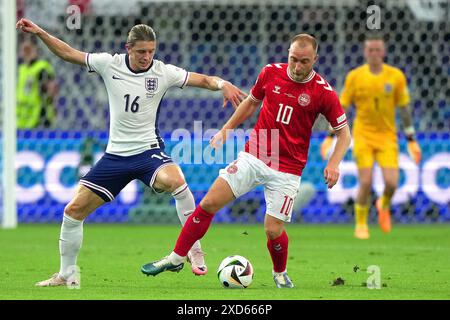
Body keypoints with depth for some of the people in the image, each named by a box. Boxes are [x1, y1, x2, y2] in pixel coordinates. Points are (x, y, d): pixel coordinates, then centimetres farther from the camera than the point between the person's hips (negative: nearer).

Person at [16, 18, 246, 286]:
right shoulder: (110, 64, -3)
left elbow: (203, 80, -8)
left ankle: (195, 250, -22)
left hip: (148, 150, -3)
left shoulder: (163, 72, -8)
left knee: (175, 180, -37)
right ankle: (66, 274, 19)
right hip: (115, 154, 3)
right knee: (73, 211, 0)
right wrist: (39, 32, -5)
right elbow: (68, 53, 4)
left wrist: (223, 84, -29)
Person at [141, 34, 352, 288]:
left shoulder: (323, 92, -11)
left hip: (287, 169, -3)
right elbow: (251, 102, 17)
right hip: (253, 157, 3)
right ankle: (177, 258, 9)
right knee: (209, 203, -5)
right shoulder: (271, 72, -2)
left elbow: (344, 133, -3)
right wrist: (227, 129, 12)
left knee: (273, 230, -7)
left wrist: (334, 164, -18)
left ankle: (280, 273, 25)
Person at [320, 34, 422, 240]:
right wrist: (330, 137, 1)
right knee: (365, 183, -10)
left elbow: (404, 109, 5)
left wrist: (411, 140, 5)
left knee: (391, 183, -11)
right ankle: (361, 224, 11)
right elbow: (341, 107, 4)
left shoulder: (396, 76, -1)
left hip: (387, 137, 1)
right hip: (363, 136, -1)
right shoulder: (355, 76, -2)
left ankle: (384, 206, 24)